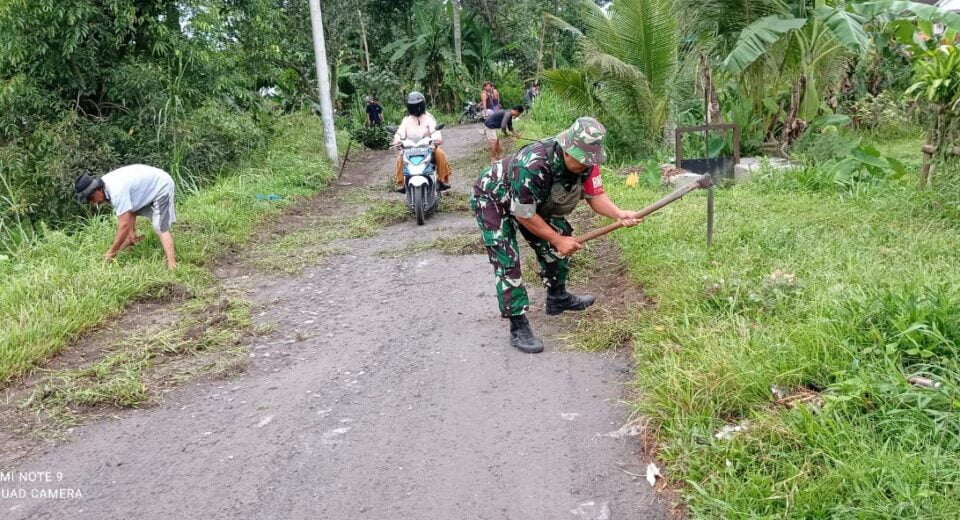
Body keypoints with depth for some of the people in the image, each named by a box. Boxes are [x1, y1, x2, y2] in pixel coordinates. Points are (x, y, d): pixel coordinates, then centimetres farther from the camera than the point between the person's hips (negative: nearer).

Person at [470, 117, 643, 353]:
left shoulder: (586, 162, -21)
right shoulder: (532, 166, -41)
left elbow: (595, 196, -12)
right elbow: (524, 215, -30)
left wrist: (619, 214, -31)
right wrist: (557, 240, -23)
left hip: (534, 200, 7)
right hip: (493, 199, -7)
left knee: (561, 236, 7)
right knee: (507, 261, -16)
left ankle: (557, 298, 28)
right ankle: (518, 327, -9)